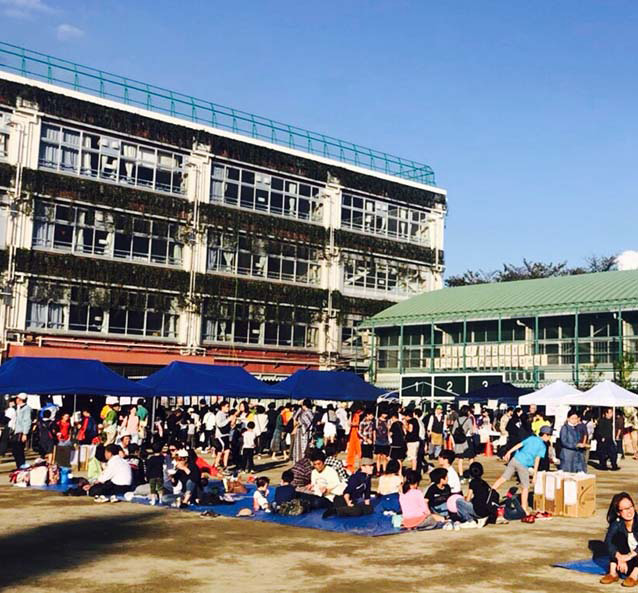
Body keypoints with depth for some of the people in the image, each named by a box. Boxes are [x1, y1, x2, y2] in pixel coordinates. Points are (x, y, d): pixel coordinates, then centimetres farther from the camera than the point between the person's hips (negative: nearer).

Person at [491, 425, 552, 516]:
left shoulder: (531, 438, 15)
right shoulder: (543, 446, 0)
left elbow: (519, 445, 10)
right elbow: (537, 460, -7)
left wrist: (509, 452, 13)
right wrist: (534, 474, -7)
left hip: (515, 460, 5)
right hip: (523, 466, -5)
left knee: (503, 478, 9)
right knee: (526, 487, 10)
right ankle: (524, 508, 14)